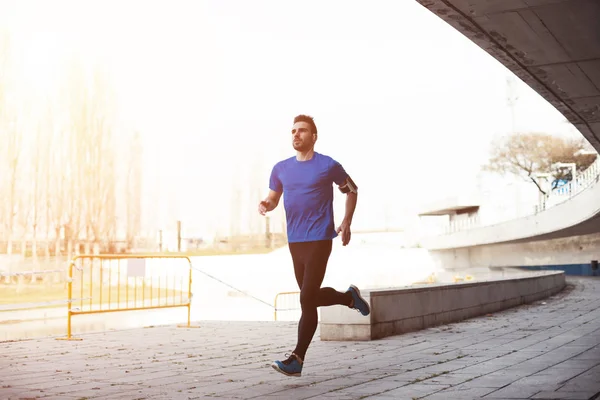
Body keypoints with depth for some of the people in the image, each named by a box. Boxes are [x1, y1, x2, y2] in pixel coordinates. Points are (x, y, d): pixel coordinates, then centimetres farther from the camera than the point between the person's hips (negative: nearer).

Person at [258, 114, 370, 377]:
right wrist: (265, 205, -7)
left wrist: (346, 223, 2)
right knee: (312, 296, 18)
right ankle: (350, 297, 46)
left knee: (307, 300, -11)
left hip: (319, 240, -6)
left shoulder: (328, 166, -4)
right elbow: (273, 200, 17)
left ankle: (296, 360, -7)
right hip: (295, 241, 6)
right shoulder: (281, 169, 7)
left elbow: (352, 190, 10)